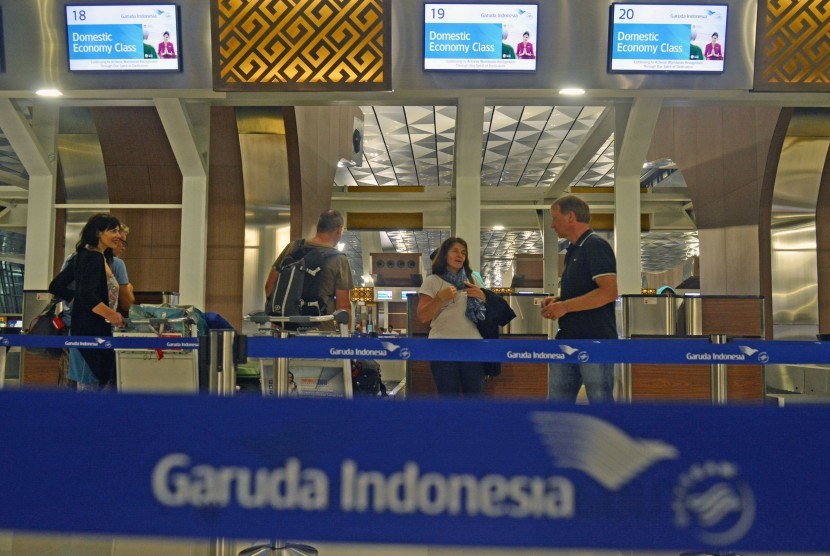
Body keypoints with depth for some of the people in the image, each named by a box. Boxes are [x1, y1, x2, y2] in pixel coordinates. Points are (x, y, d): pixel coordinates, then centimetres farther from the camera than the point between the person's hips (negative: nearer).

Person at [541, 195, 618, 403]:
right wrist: (557, 300, 8)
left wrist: (565, 306, -20)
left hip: (594, 341, -9)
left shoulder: (596, 246, -12)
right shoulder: (573, 250, 17)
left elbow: (609, 292, -22)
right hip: (567, 341, 9)